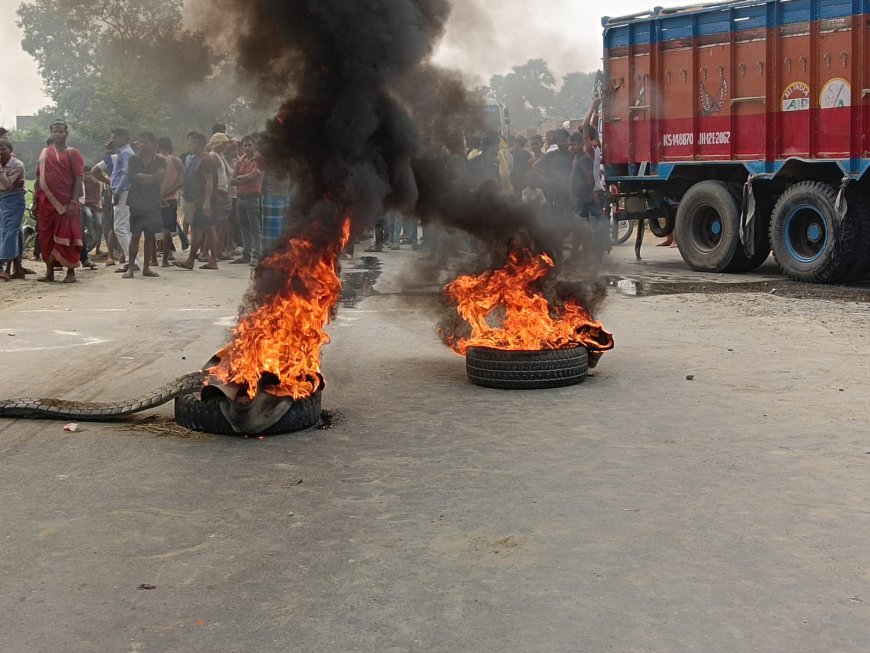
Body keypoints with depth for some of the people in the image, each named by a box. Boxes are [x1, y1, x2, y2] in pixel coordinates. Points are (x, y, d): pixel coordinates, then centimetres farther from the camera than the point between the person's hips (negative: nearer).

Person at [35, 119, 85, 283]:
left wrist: (74, 201, -16)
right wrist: (37, 200, 9)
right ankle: (49, 272, 14)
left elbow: (79, 178, -7)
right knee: (46, 237, 6)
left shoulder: (73, 153, 0)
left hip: (67, 203, -5)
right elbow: (40, 178, 16)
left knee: (67, 237, -4)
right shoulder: (44, 153, 14)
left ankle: (71, 272, 3)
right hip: (47, 202, 5)